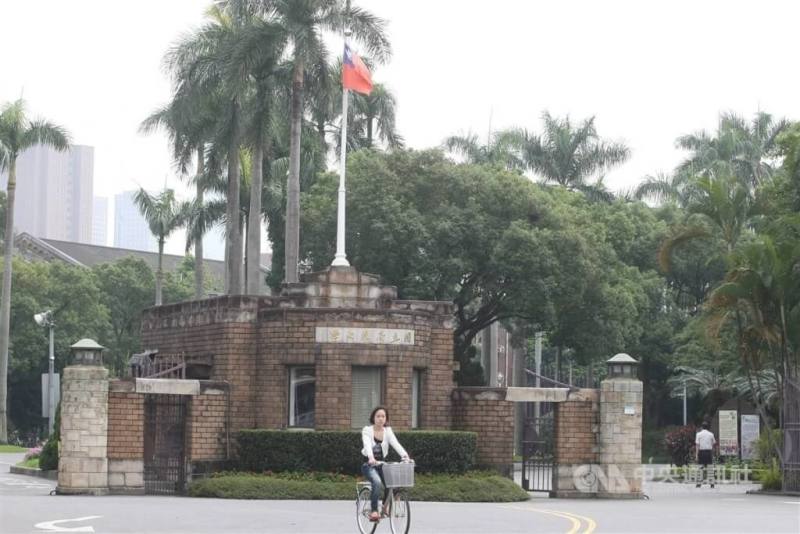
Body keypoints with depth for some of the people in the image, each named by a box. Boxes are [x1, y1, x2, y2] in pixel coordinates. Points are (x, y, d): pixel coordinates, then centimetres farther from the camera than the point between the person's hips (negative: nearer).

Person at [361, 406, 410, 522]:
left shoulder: (388, 431, 2)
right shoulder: (367, 430, -8)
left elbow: (396, 444, -14)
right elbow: (367, 445, -26)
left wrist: (405, 456, -32)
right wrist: (371, 458, -46)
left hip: (381, 464, 4)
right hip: (369, 464, -4)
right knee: (377, 482, -32)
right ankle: (374, 511, -25)